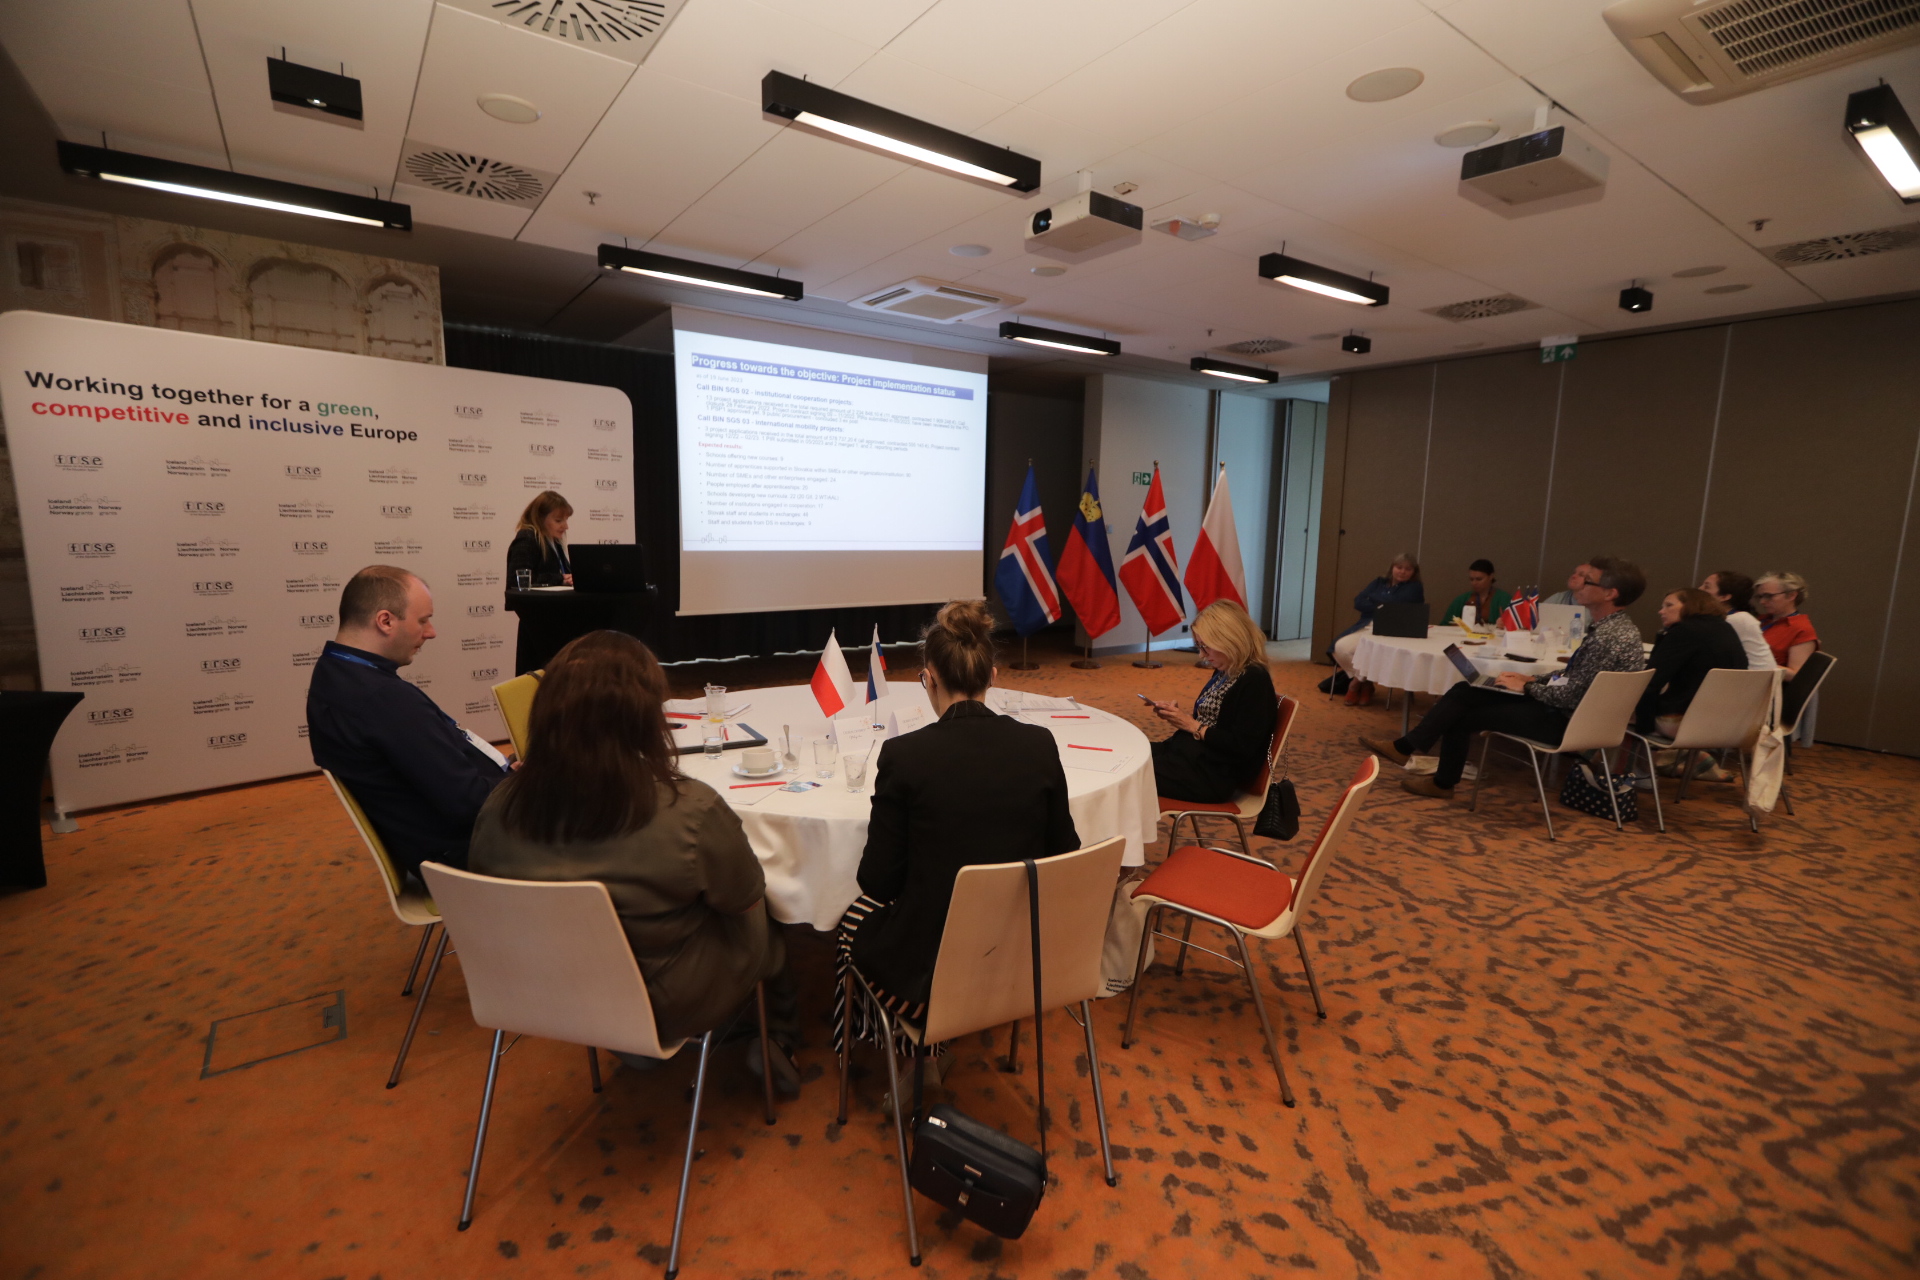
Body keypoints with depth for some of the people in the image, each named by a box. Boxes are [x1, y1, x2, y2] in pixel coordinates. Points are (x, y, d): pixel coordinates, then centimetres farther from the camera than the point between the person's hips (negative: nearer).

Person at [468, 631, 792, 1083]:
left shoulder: (497, 810, -18)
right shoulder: (692, 813, -33)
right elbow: (746, 901, -15)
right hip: (673, 1006, -4)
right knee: (771, 916, 21)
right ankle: (771, 1037, 40)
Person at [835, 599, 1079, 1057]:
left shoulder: (904, 754, -19)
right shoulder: (1039, 745, -9)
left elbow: (879, 882, -11)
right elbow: (1063, 854, 1)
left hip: (931, 969, -4)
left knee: (855, 920, 28)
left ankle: (911, 1055, 41)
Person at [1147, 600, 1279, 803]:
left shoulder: (1254, 681, -17)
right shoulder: (1224, 672, 11)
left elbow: (1242, 747, -22)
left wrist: (1192, 725, -17)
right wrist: (1179, 716, -2)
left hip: (1215, 773, -9)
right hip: (1193, 752, 9)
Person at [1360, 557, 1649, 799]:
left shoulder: (1609, 637, -25)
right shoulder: (1610, 626, 7)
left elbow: (1569, 697, -25)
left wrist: (1526, 687, -10)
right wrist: (1533, 679, 4)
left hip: (1566, 721, -9)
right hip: (1565, 707, 9)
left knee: (1463, 715, -2)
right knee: (1463, 692, 4)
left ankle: (1443, 783, 18)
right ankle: (1405, 747, 5)